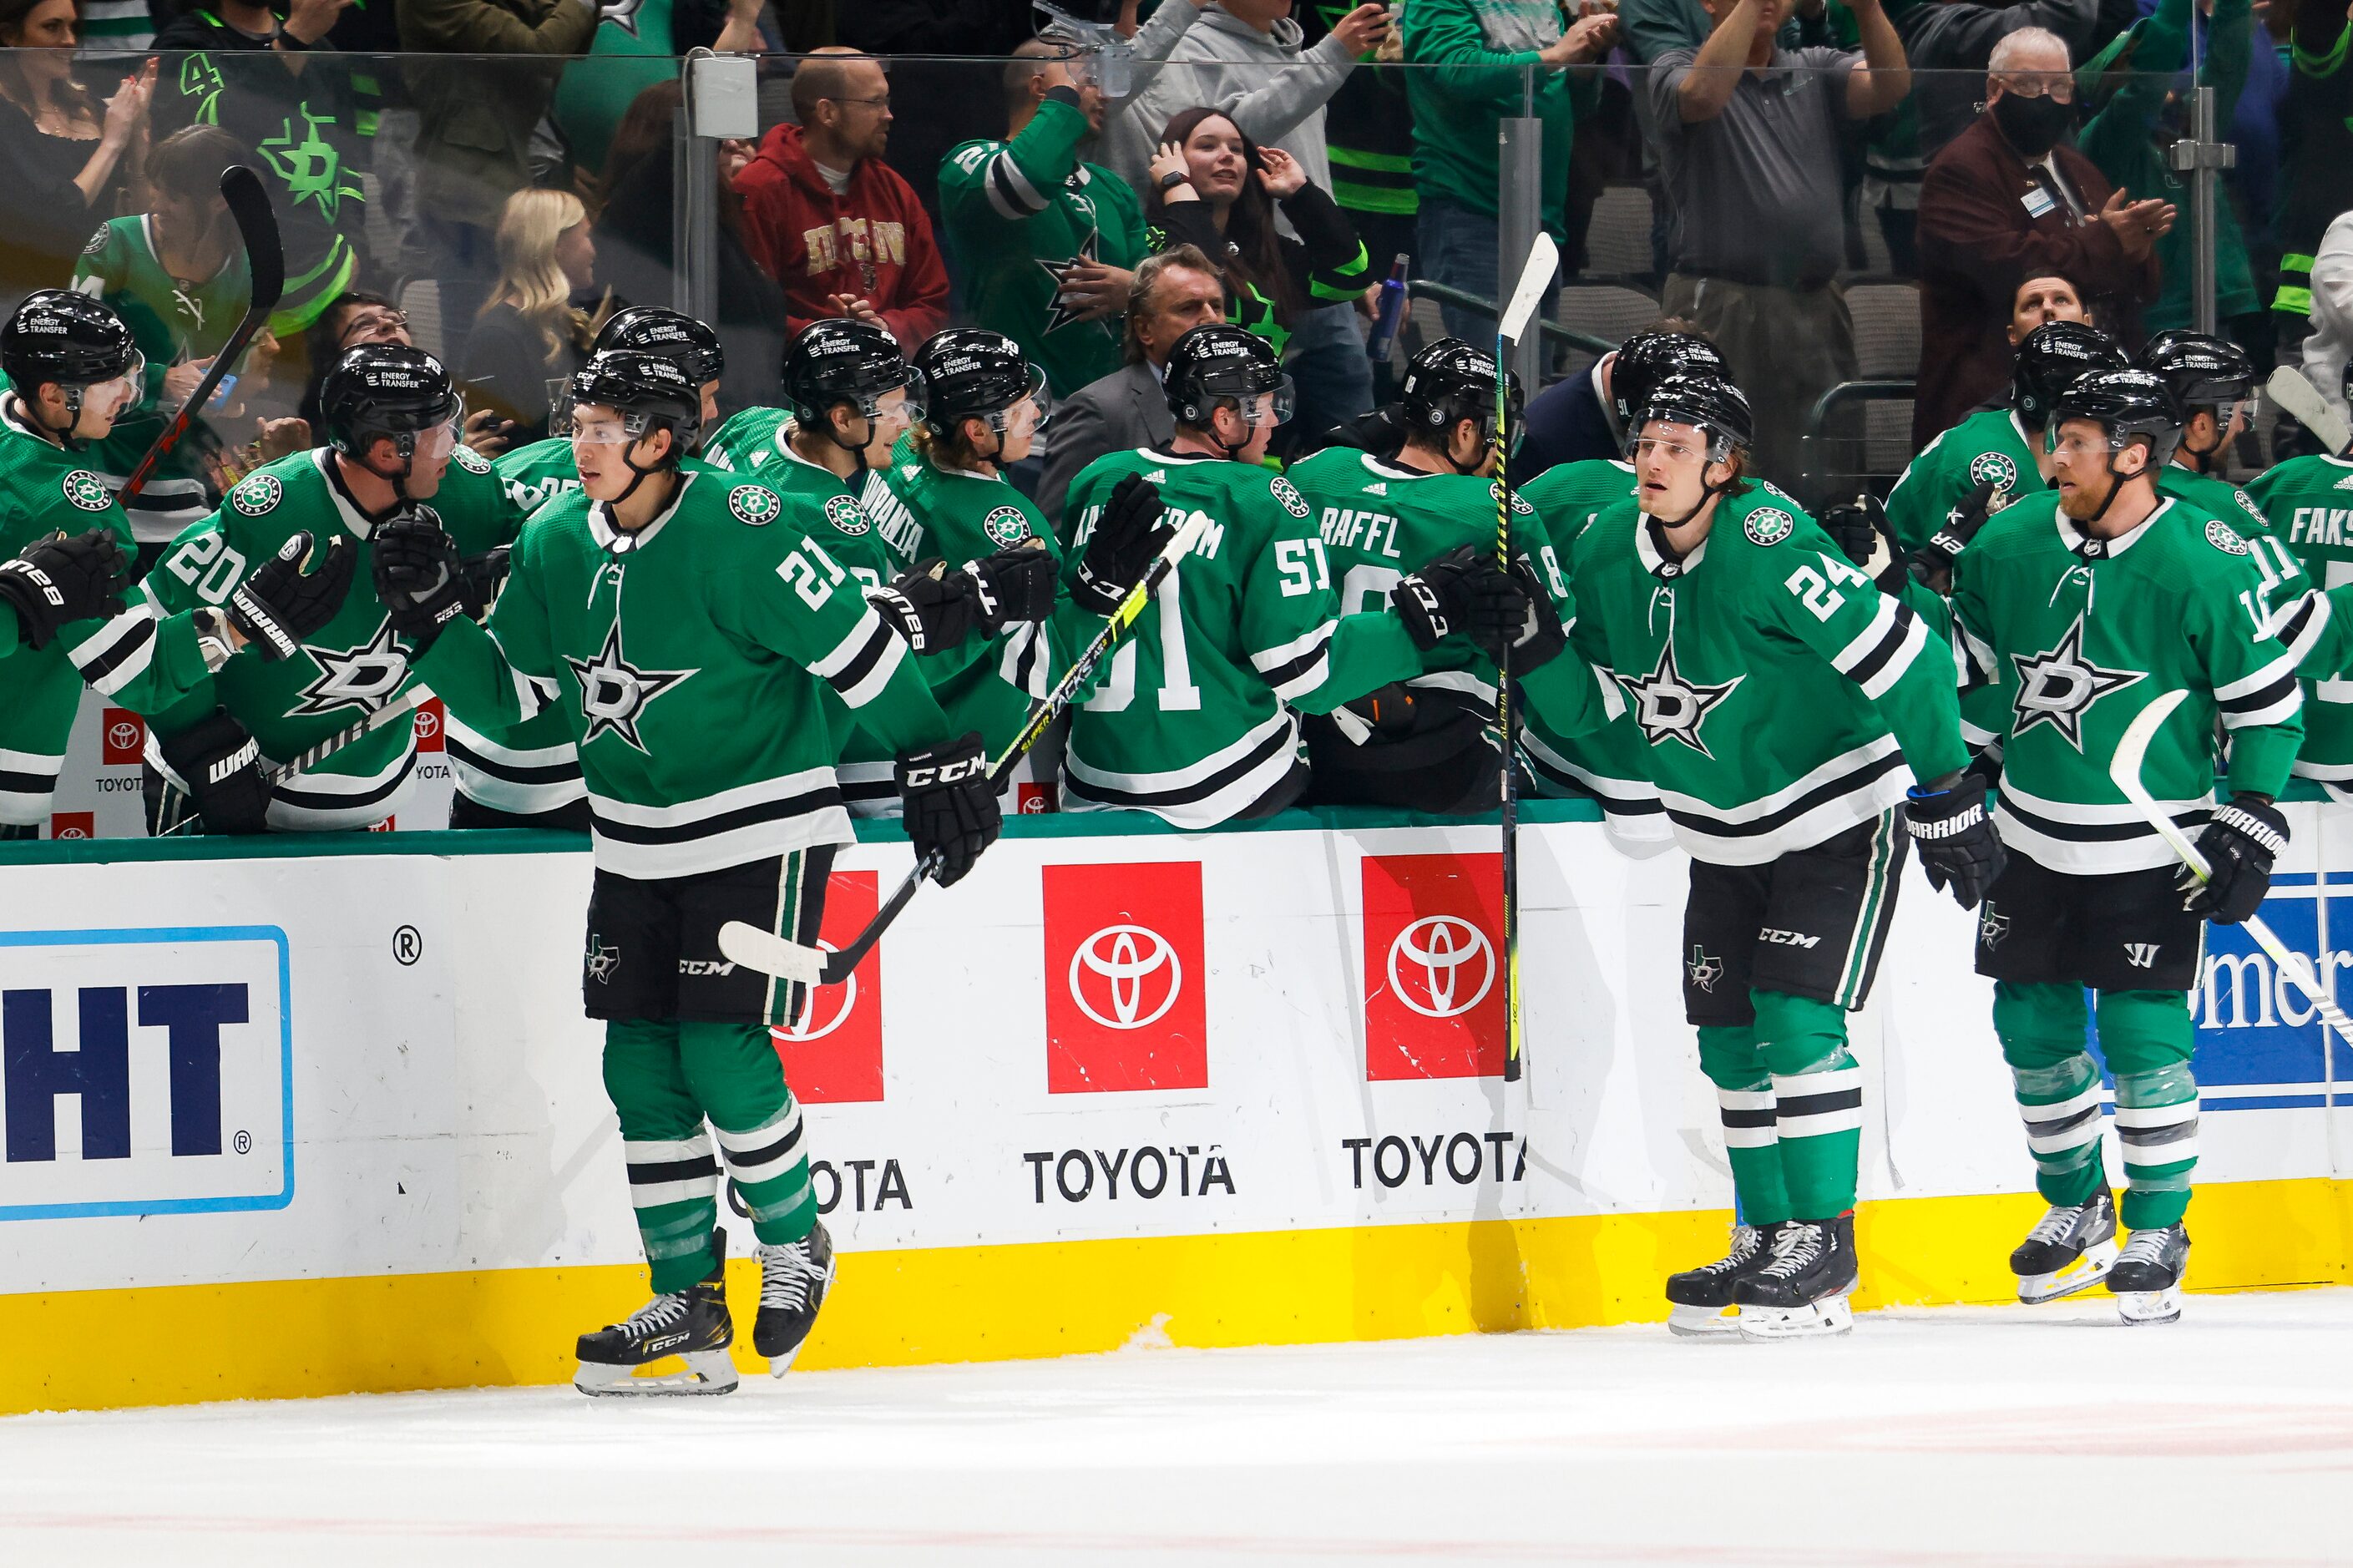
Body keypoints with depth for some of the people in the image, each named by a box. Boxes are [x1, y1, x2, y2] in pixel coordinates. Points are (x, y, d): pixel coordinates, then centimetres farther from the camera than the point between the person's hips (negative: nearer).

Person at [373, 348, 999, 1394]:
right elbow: (508, 695, 9)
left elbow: (856, 647, -13)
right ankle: (689, 1305, 11)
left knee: (722, 1052, -13)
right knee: (641, 1062, 3)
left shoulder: (742, 532, -19)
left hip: (759, 828, -7)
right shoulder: (555, 546, 2)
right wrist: (430, 620, -6)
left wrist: (936, 759, -12)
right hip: (635, 846, 7)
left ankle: (794, 1247, 12)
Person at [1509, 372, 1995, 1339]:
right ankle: (1766, 1244, 20)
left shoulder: (1768, 551, -26)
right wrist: (1532, 636, -14)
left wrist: (1945, 796, -20)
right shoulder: (1608, 553, -4)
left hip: (1839, 815, -7)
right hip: (1725, 838, 7)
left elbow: (1902, 659, -23)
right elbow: (1584, 705, 5)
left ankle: (1823, 1249, -7)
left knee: (1797, 1016, -14)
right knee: (1730, 1033, 8)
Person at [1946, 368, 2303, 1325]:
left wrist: (2248, 825, -12)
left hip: (2150, 848, -5)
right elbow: (1963, 659, 14)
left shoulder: (2204, 566, -15)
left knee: (2142, 1032, -7)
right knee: (2031, 1022, 9)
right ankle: (2075, 1208, 29)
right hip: (2034, 836, 5)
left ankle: (2157, 1235, 8)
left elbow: (2269, 702, -8)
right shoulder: (2011, 546, -2)